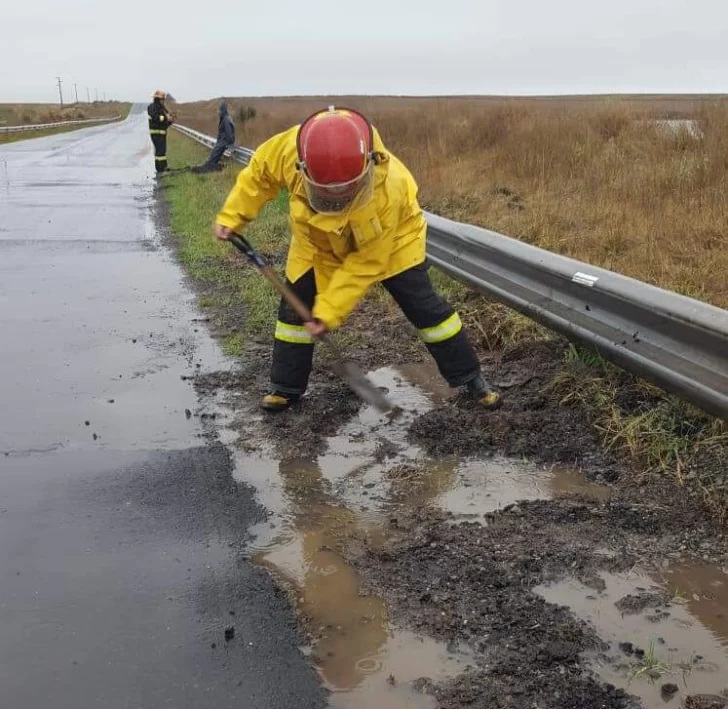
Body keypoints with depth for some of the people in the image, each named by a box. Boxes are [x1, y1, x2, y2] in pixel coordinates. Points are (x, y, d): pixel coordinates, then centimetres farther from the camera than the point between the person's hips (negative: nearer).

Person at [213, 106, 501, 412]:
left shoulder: (388, 188, -43)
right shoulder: (289, 148, -36)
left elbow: (367, 262, -33)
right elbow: (260, 172, -10)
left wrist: (330, 310, -32)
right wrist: (232, 215, -10)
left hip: (388, 241, -3)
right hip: (317, 239, 3)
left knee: (423, 305, -5)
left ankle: (470, 377, 11)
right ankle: (286, 387, 18)